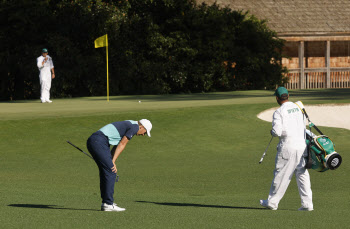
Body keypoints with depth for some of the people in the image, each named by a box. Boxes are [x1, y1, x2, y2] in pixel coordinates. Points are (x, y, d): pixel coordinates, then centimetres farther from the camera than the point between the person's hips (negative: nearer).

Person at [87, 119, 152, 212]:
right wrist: (113, 162, -4)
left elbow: (117, 147, 24)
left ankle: (105, 203, 16)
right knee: (110, 172, -8)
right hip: (99, 142, -10)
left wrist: (111, 162, 15)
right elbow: (121, 145, -5)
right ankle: (108, 204, -8)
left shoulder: (127, 125, 27)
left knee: (105, 172, 14)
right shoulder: (134, 127, -1)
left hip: (92, 141, 10)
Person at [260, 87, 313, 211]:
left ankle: (272, 202, 13)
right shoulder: (298, 108, 11)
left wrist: (272, 132, 4)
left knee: (281, 174, 4)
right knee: (302, 174, 7)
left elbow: (277, 132, -17)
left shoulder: (279, 112, -10)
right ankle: (307, 203, 1)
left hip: (287, 146, -6)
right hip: (301, 144, 6)